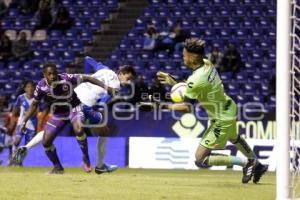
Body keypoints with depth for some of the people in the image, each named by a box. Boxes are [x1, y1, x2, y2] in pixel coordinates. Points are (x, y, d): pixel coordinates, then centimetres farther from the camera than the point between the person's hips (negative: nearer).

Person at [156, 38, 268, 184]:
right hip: (229, 108, 9)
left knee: (200, 159, -7)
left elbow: (187, 107, -26)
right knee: (233, 138, 40)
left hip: (222, 119, -9)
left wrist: (170, 107, -13)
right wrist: (172, 82, -1)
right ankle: (257, 165, 58)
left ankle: (246, 163, -5)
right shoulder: (207, 64, -8)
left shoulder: (196, 80, -33)